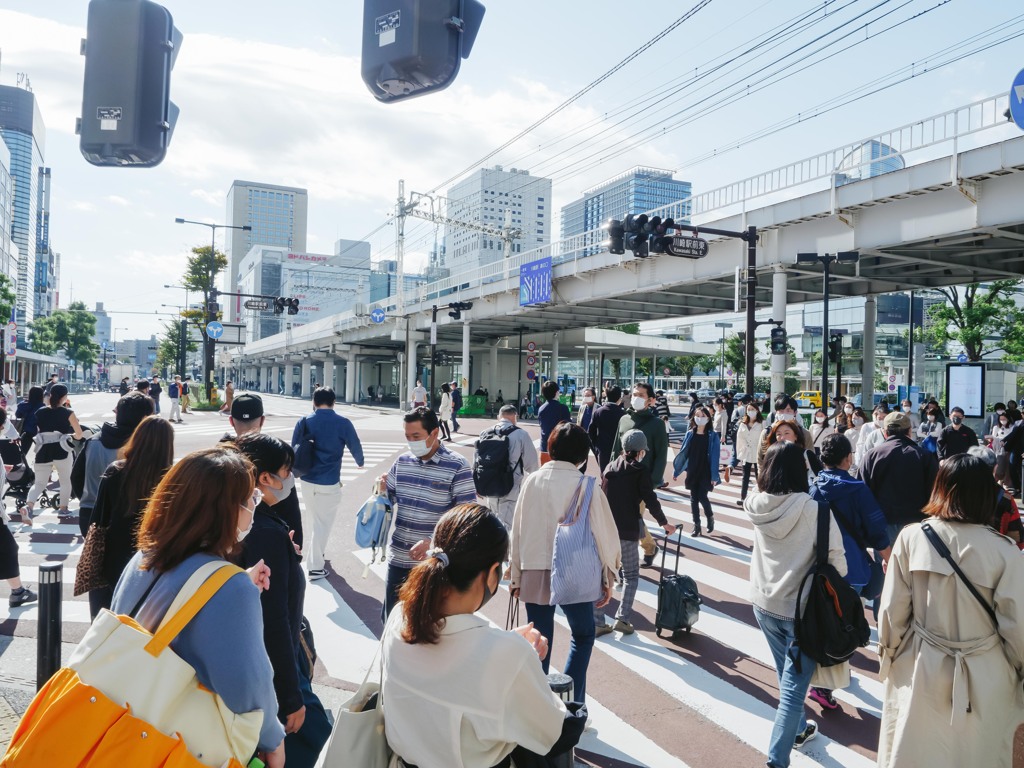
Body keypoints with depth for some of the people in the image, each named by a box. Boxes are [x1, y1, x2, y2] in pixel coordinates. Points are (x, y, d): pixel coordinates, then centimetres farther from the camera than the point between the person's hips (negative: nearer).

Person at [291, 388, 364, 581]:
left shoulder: (304, 421, 0)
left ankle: (313, 552, 40)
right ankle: (315, 566, 6)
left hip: (307, 480, 4)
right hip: (329, 482, -4)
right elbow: (355, 447, 2)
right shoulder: (343, 423, -8)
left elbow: (294, 449, 8)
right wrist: (360, 462, 25)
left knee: (311, 518, 23)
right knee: (323, 523, 3)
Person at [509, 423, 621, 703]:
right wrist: (608, 577, 6)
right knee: (583, 634, 17)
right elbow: (604, 533, -6)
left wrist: (516, 575, 13)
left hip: (534, 573, 3)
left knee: (540, 639, 15)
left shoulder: (532, 481, -2)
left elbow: (517, 530, 3)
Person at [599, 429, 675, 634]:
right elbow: (650, 500, -8)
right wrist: (664, 523, 3)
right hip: (628, 531, -4)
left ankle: (598, 622, 8)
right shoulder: (640, 471, -5)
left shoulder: (609, 468, 8)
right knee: (631, 575, 11)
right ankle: (622, 618, 0)